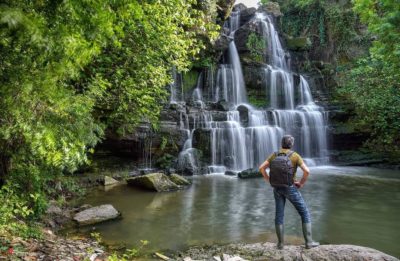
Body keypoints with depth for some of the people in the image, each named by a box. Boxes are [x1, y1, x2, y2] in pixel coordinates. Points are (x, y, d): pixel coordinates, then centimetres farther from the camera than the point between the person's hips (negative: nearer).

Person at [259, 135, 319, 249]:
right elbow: (307, 171, -19)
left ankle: (280, 243, 13)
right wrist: (301, 183, -3)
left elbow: (261, 168, 0)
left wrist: (269, 181, 7)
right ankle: (309, 241, 9)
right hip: (290, 188, -4)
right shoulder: (295, 156, -9)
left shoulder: (274, 155, 3)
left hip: (277, 188, 4)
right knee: (305, 213, 9)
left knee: (279, 215, 11)